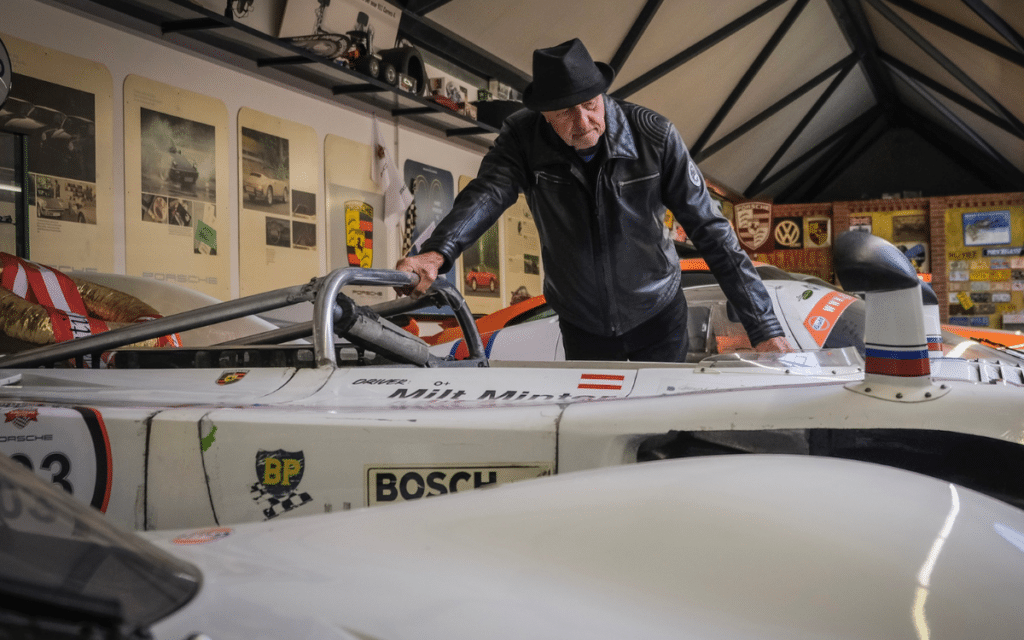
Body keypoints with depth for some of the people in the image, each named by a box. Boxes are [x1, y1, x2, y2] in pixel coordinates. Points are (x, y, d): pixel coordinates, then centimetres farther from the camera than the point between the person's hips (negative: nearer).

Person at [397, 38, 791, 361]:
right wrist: (437, 254, -56)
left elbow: (709, 230, -19)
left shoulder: (655, 137, -21)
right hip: (582, 326, 2)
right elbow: (487, 194, -33)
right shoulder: (523, 140, -17)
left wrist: (764, 328, -23)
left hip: (658, 317, -1)